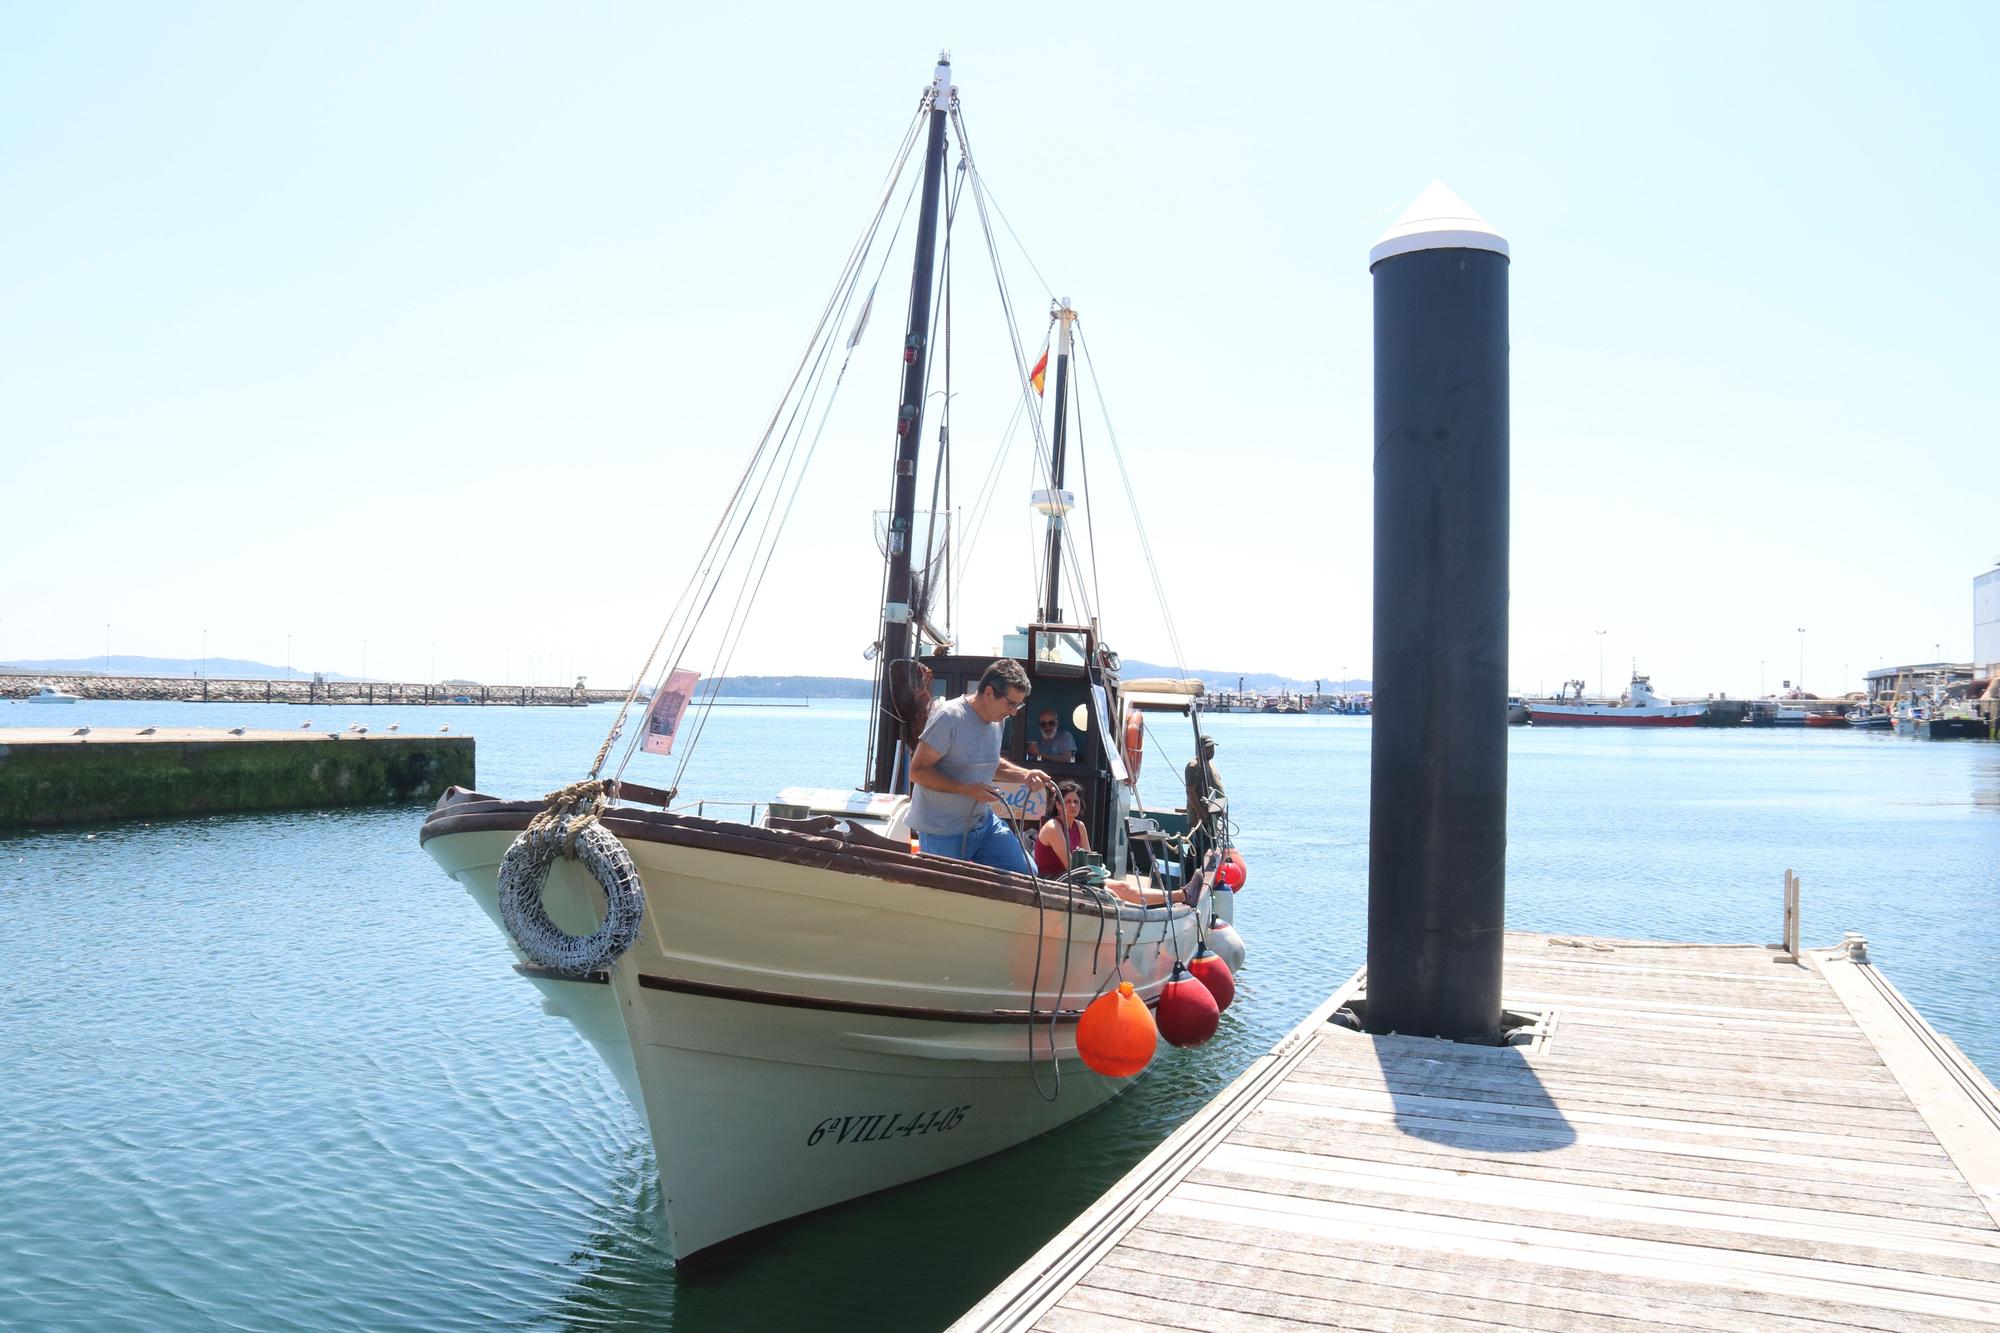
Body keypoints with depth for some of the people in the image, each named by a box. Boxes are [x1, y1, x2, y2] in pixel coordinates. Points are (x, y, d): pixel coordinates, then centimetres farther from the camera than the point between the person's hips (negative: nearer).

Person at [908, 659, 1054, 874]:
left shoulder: (998, 719, 6)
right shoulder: (949, 717, -20)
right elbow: (917, 771, -20)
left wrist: (1025, 775, 5)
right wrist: (967, 789, -25)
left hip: (984, 821, 7)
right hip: (942, 832, -7)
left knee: (1026, 873, 2)